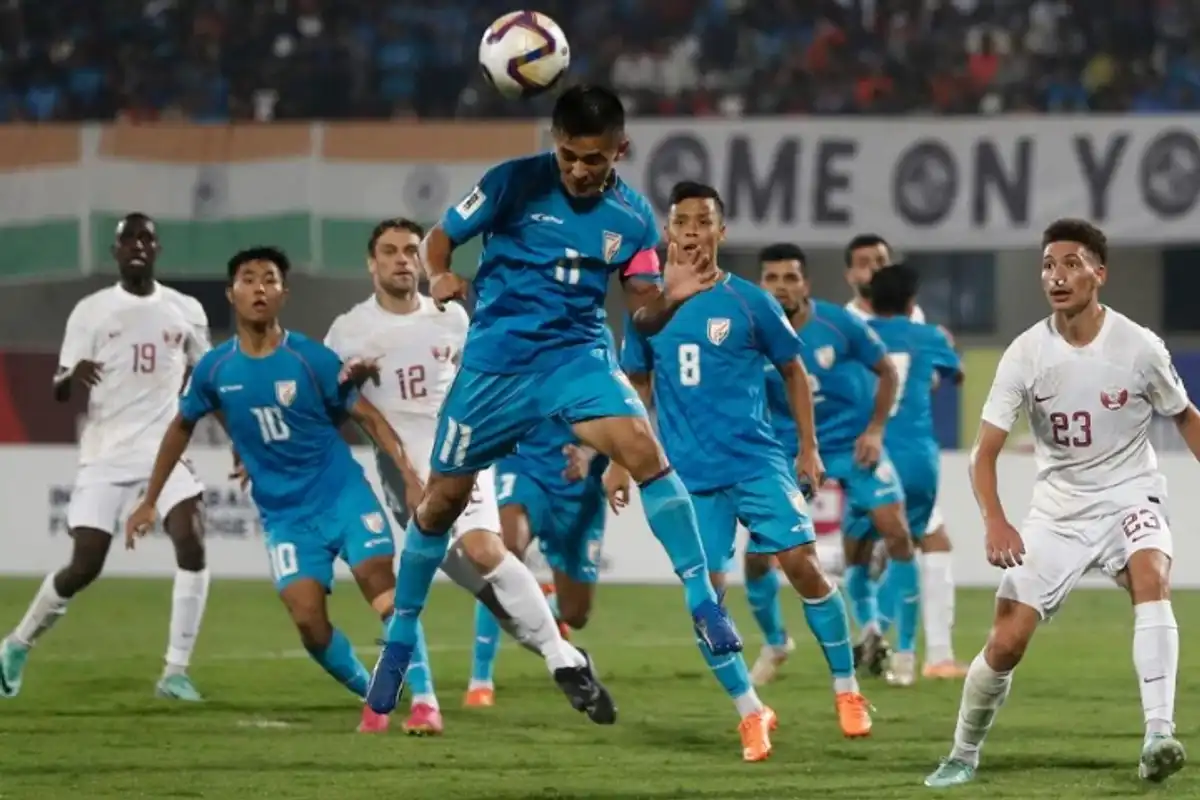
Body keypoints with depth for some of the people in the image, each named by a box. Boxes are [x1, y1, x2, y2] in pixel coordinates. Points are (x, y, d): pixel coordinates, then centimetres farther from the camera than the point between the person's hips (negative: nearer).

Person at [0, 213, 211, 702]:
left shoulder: (186, 311, 7)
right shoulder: (91, 311, 0)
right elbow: (60, 391, -2)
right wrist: (73, 376, -27)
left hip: (166, 451, 2)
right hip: (106, 456, -2)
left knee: (192, 546, -20)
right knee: (83, 568, -5)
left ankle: (176, 672, -14)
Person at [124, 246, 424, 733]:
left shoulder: (311, 359, -7)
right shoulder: (215, 369, 1)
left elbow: (369, 418, -2)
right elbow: (182, 427, 17)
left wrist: (411, 478, -12)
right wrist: (150, 502, 20)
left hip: (343, 493, -2)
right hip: (284, 514, 2)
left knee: (383, 589, -18)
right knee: (308, 619, -14)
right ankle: (373, 696, 6)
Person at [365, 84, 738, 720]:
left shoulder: (631, 215, -2)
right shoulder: (514, 183, -10)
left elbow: (643, 316, 1)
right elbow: (437, 238, -2)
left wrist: (670, 297, -22)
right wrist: (440, 277, -24)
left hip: (577, 354, 1)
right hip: (496, 358, 0)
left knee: (644, 449, -25)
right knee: (443, 499, 8)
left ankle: (702, 602, -21)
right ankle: (399, 638, 28)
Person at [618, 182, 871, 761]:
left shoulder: (748, 302, -1)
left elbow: (794, 373, 9)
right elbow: (637, 386, 16)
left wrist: (808, 448, 5)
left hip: (757, 462, -2)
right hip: (689, 475, 2)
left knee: (802, 564, -12)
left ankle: (847, 691, 3)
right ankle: (751, 714, 10)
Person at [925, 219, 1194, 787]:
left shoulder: (1138, 347, -12)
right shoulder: (1026, 354, -11)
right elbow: (984, 451, -12)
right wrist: (994, 522, -28)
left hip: (1129, 496, -1)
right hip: (1058, 508, 2)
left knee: (1151, 578, -34)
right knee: (1007, 641, -5)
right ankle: (964, 755, 20)